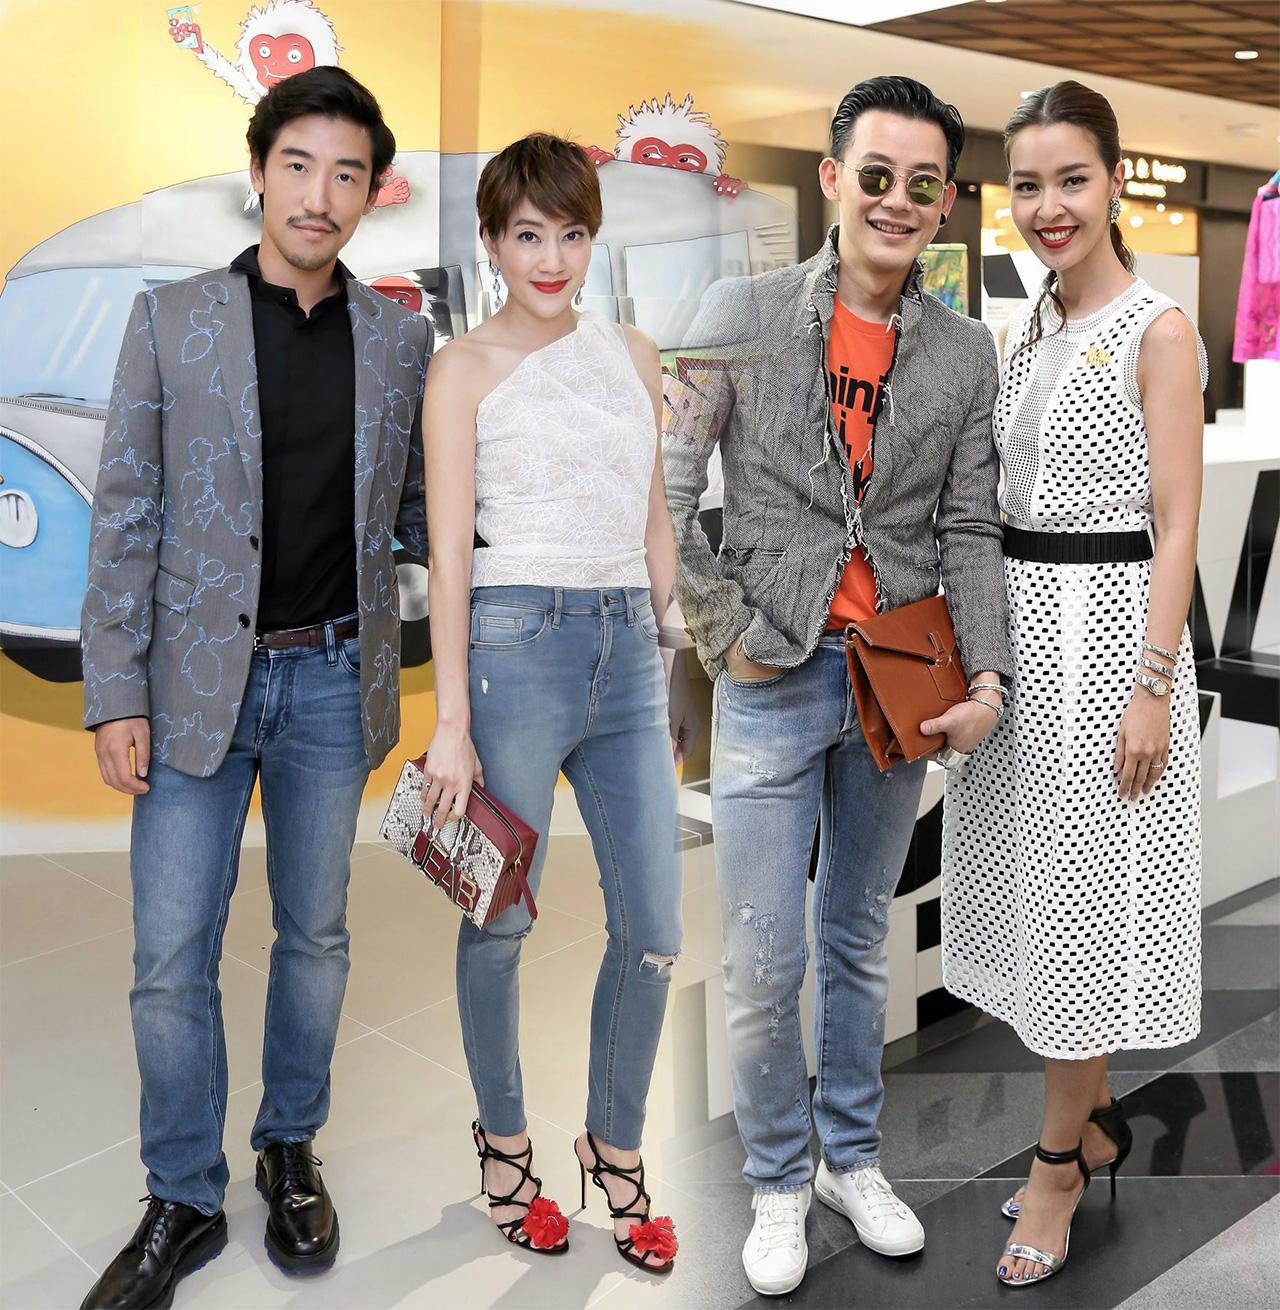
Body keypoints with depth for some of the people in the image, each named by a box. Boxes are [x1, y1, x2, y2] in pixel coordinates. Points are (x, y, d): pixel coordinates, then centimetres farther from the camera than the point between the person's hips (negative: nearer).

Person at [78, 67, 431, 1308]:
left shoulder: (400, 336, 5)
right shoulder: (170, 319, -1)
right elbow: (125, 518, -2)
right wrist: (116, 694, -6)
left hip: (333, 679, 2)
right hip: (199, 678, -1)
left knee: (314, 933, 13)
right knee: (171, 957, 3)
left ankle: (291, 1151, 34)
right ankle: (182, 1202, 22)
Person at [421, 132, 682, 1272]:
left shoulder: (633, 355, 13)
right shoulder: (467, 366, 0)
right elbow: (449, 549, -4)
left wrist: (669, 672, 14)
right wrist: (452, 722, -9)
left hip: (628, 645, 4)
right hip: (516, 642, -4)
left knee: (654, 929, 4)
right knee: (501, 920, 7)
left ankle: (616, 1143, 26)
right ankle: (505, 1139, 30)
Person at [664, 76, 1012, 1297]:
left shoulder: (965, 351, 5)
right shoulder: (742, 313, -4)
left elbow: (969, 529, 5)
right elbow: (664, 491, -5)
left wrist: (989, 674, -7)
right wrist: (726, 634, -9)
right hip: (774, 679, -3)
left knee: (858, 941, 17)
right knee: (763, 965, 3)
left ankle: (851, 1156, 36)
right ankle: (777, 1182, 26)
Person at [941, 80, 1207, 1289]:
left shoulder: (1157, 331, -8)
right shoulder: (1023, 334, 12)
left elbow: (1176, 530, -12)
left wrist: (1154, 687, -17)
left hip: (1104, 626, -7)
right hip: (1014, 627, 7)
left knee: (1086, 893, 2)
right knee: (1036, 882, 13)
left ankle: (1059, 1162, 17)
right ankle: (1094, 1121, 30)